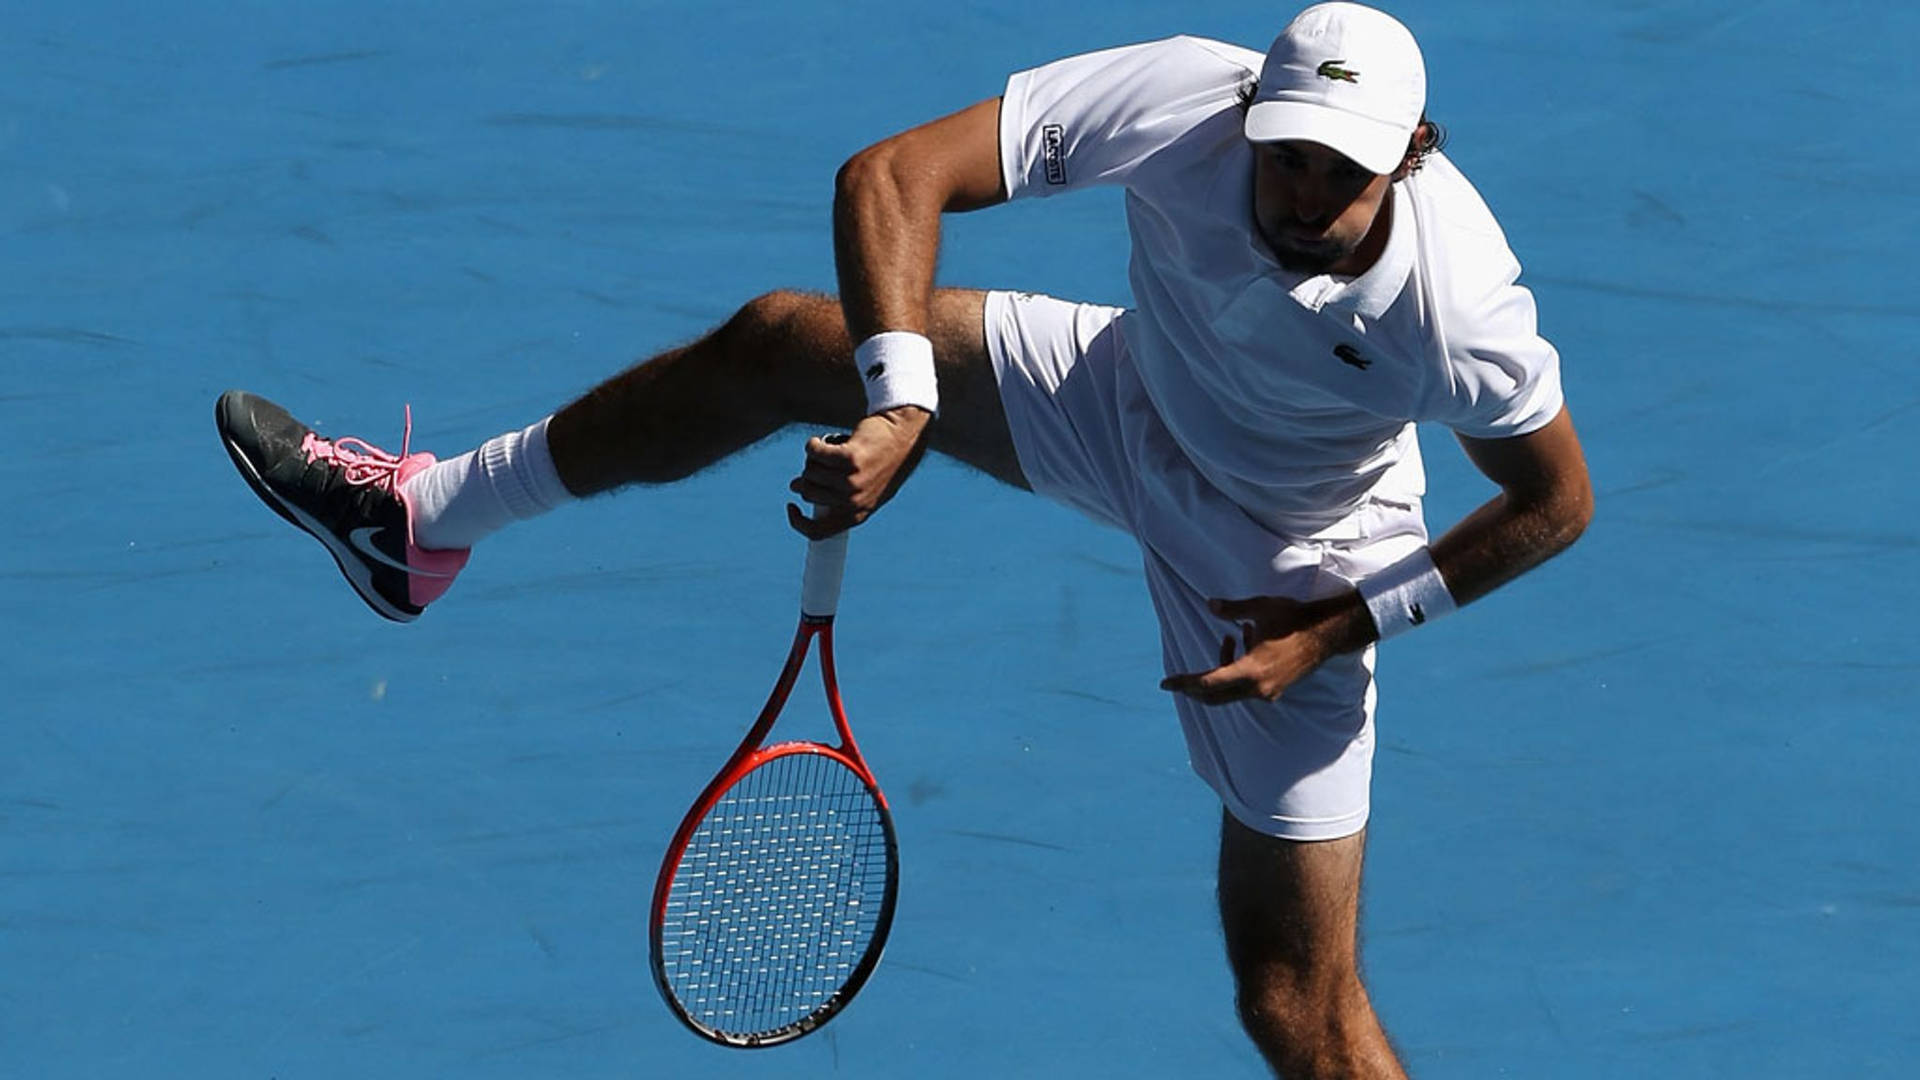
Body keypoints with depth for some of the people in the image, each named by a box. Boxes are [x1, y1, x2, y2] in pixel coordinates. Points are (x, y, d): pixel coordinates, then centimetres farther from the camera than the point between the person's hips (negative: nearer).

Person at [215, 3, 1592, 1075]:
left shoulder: (1454, 314, -39)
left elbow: (1556, 503, -20)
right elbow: (889, 177, -29)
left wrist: (1344, 626, -21)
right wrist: (900, 403, -41)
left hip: (1285, 574, -4)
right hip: (1132, 396, 4)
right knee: (775, 343, 5)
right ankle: (422, 518, 26)